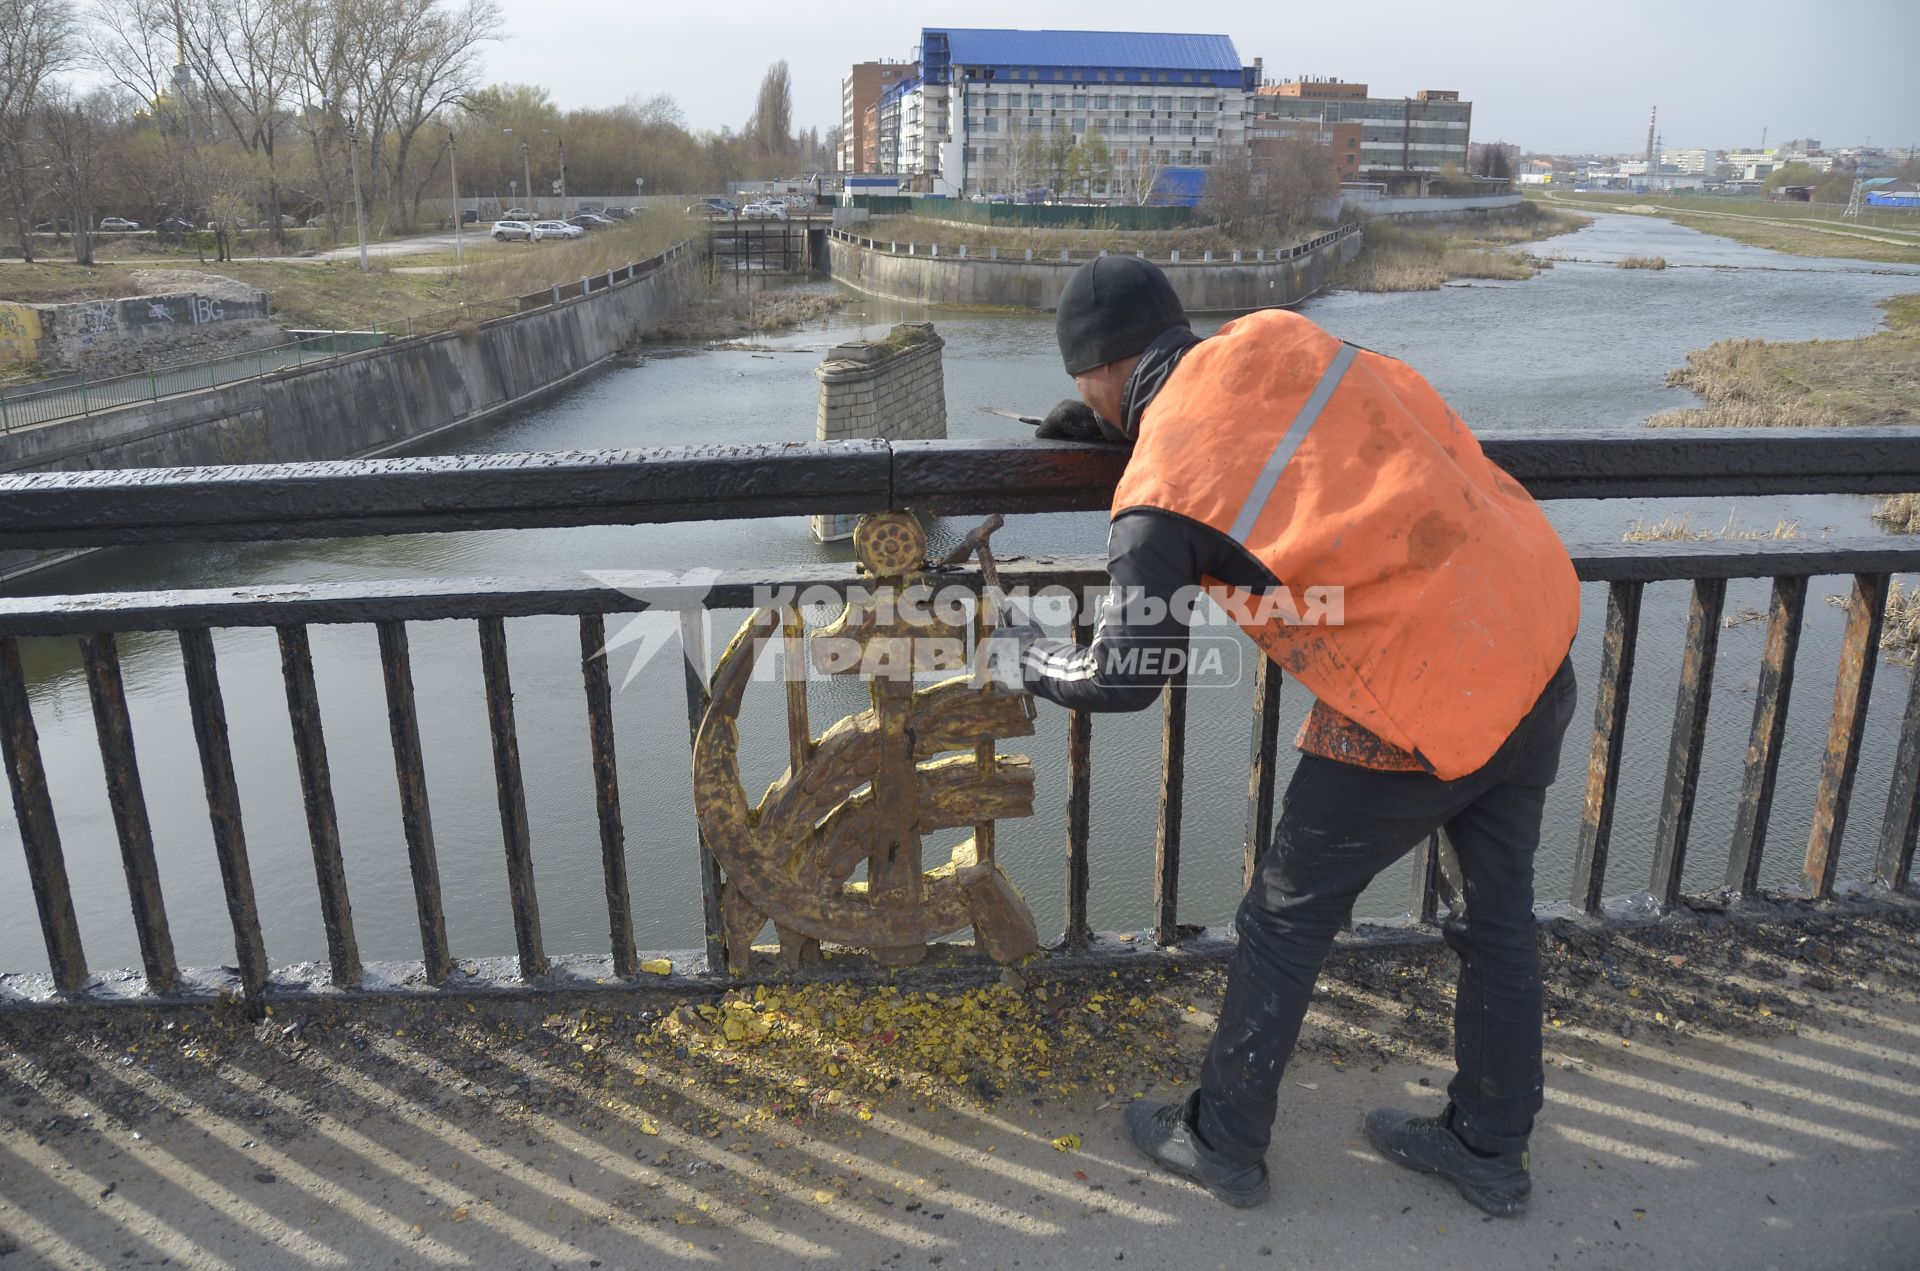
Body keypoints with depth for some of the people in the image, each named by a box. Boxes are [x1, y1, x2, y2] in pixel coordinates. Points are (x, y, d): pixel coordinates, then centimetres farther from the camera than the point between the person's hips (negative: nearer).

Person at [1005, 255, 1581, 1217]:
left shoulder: (1159, 498, -14)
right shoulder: (1272, 337, 2)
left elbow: (1124, 679, -5)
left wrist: (1029, 655, 14)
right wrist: (1120, 425, 24)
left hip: (1425, 709, -7)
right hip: (1540, 630, 8)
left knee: (1285, 923, 13)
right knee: (1501, 915, 21)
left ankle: (1222, 1146, 31)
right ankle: (1490, 1149, 41)